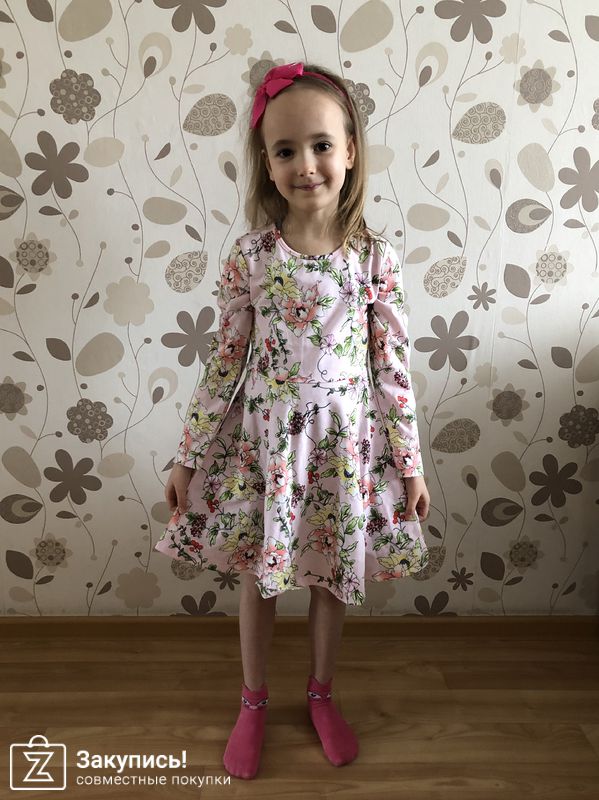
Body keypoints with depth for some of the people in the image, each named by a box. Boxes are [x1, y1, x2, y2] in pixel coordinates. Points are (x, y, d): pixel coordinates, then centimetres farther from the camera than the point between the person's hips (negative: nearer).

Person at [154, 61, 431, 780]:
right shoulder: (250, 255, -7)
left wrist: (411, 463, 0)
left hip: (345, 439, 1)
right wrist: (187, 458, 0)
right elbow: (224, 361, -2)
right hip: (263, 436, 0)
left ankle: (321, 694, 44)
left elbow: (393, 366, -2)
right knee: (257, 577, 15)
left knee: (333, 577, 16)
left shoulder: (375, 257, -6)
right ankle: (253, 702, 41)